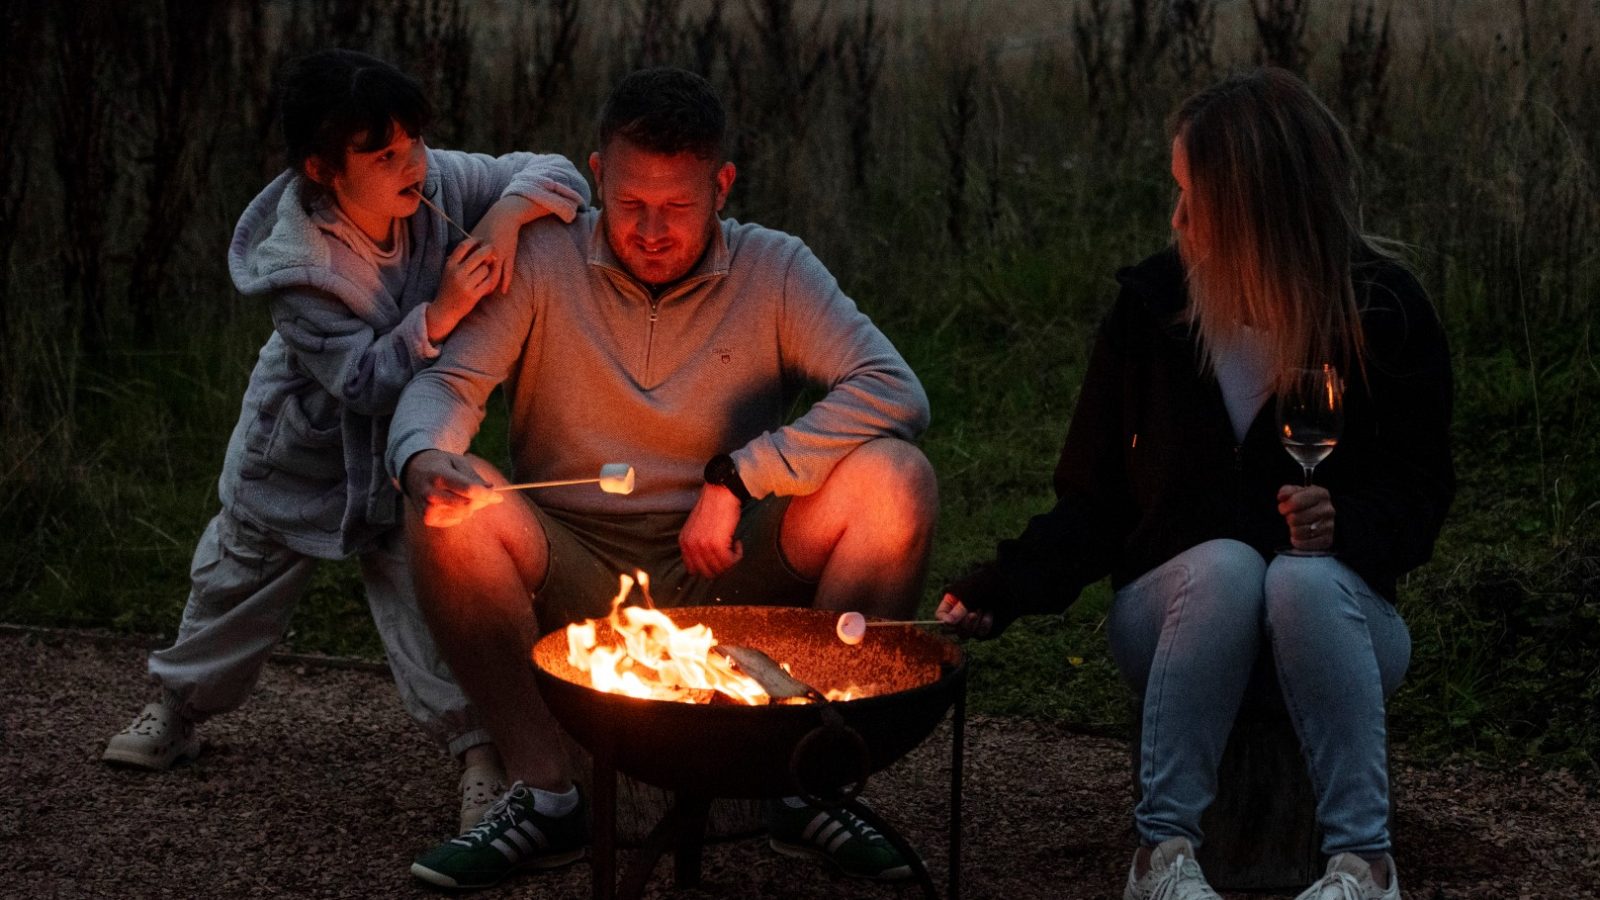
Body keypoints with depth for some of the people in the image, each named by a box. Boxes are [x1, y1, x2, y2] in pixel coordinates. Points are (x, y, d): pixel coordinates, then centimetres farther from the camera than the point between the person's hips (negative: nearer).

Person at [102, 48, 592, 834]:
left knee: (419, 580, -13)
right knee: (241, 577, 19)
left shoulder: (436, 182, -24)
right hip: (303, 446, -1)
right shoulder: (295, 265, -33)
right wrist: (437, 318, -43)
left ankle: (478, 750, -8)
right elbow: (363, 379, -32)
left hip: (398, 444, 1)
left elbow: (556, 174, -19)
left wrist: (510, 212, -40)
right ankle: (179, 705, 42)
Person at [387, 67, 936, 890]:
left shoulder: (774, 270, -2)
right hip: (574, 588, 0)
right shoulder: (542, 262, -1)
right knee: (450, 508, -28)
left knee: (896, 481, -23)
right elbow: (445, 383, -10)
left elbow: (896, 393, -14)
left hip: (725, 579, 0)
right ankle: (544, 793, -17)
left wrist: (737, 478, -22)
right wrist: (424, 459, -35)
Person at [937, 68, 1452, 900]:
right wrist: (997, 593, -15)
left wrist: (1347, 526, -23)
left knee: (1305, 580, -34)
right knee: (1226, 564, -33)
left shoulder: (1385, 311, -5)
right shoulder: (1150, 307, -3)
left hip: (1335, 612, 0)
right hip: (1178, 613, 1)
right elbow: (1091, 503, 1)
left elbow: (1418, 493, 0)